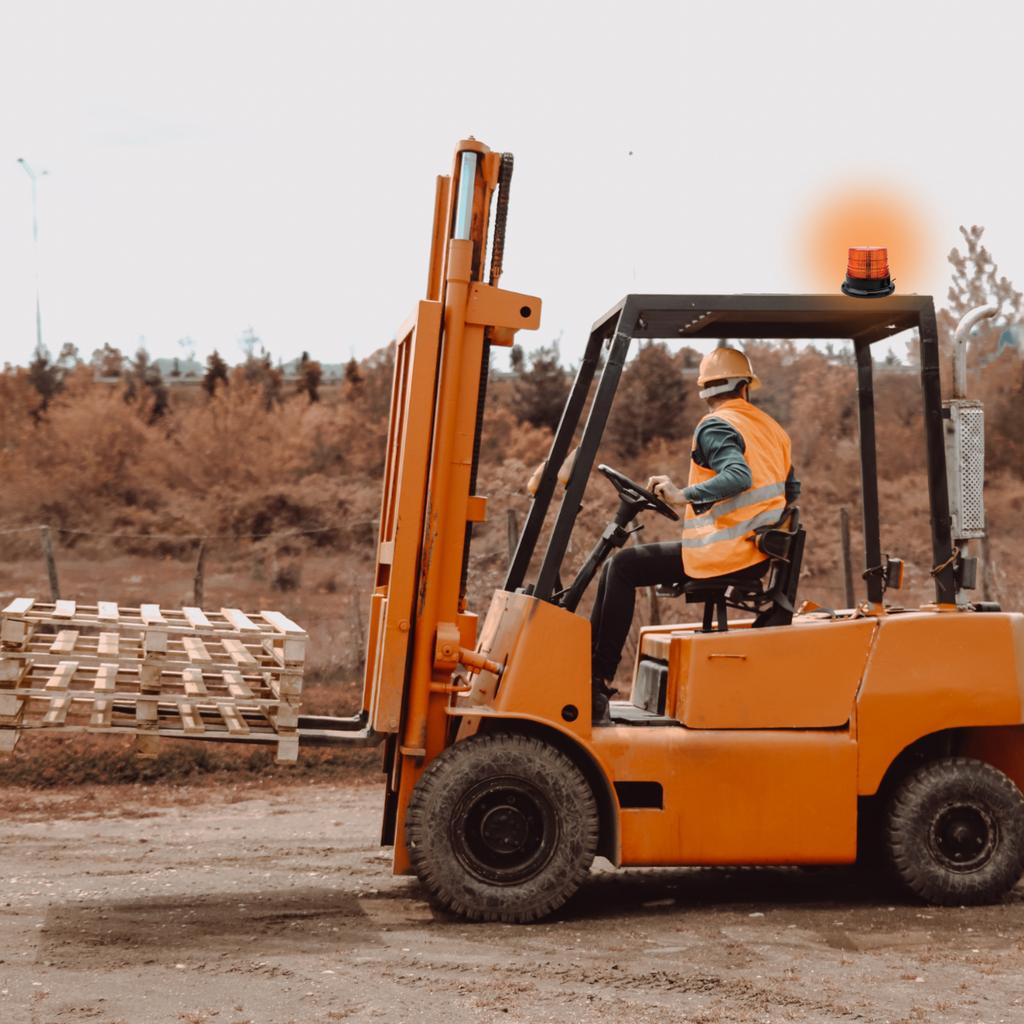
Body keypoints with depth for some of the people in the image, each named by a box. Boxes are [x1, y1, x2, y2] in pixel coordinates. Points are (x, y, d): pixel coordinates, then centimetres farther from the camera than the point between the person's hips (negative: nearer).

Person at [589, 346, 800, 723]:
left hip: (723, 554, -9)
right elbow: (791, 490, 23)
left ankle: (595, 684, -3)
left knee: (621, 568, -1)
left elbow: (739, 477, -28)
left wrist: (683, 495, -25)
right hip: (760, 557, 9)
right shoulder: (770, 427, 15)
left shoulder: (715, 427, -10)